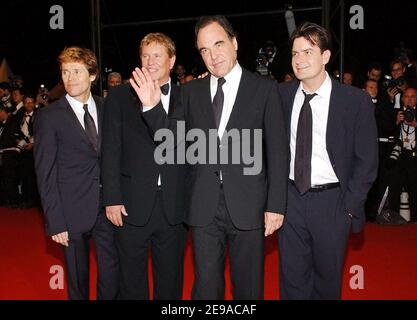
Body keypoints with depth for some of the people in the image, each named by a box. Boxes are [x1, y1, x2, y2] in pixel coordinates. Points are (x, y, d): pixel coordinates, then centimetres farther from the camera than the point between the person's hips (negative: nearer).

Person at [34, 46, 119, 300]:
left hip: (108, 206, 3)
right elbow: (45, 174, -6)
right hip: (73, 211, -2)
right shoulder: (49, 117, -4)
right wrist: (55, 222, -10)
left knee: (112, 275, 8)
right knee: (78, 278, 12)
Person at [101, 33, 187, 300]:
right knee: (132, 280, 12)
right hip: (132, 205, -1)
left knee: (171, 280, 15)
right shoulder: (120, 97, 2)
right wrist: (112, 198, -5)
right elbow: (111, 151, -1)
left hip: (174, 207, 1)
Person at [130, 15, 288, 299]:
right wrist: (153, 106, -9)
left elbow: (278, 150, -3)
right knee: (206, 285, 13)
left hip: (247, 204, -2)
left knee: (248, 286, 14)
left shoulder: (264, 88, -1)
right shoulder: (191, 91, 8)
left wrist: (276, 205, -6)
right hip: (204, 205, 2)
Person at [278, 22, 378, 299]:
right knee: (292, 278, 14)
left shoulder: (356, 100, -9)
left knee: (327, 276, 17)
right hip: (290, 197, 2)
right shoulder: (282, 94, -1)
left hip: (332, 201, -2)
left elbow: (367, 159, -5)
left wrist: (350, 206, -7)